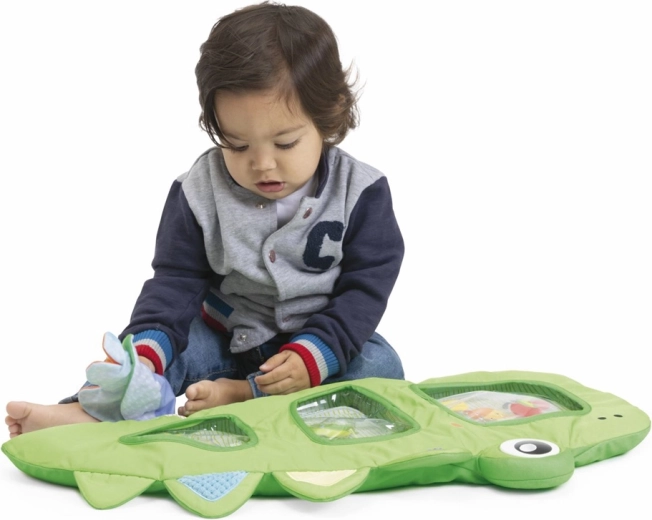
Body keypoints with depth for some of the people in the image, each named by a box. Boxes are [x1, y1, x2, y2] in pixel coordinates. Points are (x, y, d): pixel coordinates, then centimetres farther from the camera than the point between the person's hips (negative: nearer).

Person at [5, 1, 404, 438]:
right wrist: (145, 351, -31)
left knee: (380, 366, -26)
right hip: (224, 335, 2)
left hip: (319, 344, -1)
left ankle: (237, 396, -33)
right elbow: (176, 280, -12)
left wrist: (314, 354, -28)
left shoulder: (360, 193, -15)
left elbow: (366, 286, -14)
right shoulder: (200, 191, -12)